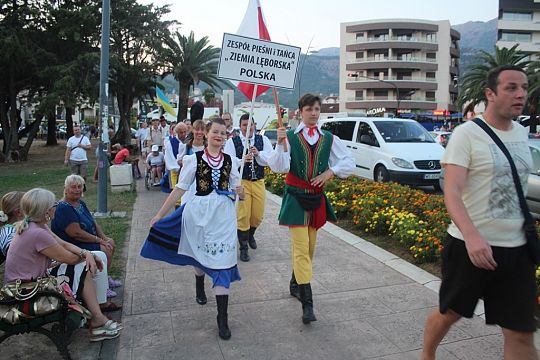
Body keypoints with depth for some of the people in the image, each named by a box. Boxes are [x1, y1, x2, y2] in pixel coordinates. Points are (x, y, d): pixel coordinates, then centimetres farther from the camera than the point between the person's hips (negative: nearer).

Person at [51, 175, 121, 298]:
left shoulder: (81, 204, 10)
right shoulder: (63, 208, -21)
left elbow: (94, 224, 13)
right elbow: (76, 233, -27)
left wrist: (105, 238, -1)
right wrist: (99, 240, -21)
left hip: (87, 242, 10)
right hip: (71, 248, -10)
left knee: (111, 244, 10)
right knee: (105, 250, -19)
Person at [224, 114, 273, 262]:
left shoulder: (263, 140, 3)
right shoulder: (232, 142, -3)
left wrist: (258, 153, -21)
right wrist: (243, 160, -28)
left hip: (259, 182, 3)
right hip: (240, 182, -3)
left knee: (258, 216, 12)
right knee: (243, 216, -1)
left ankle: (250, 234, 45)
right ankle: (243, 248, 17)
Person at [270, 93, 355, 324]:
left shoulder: (329, 139, 4)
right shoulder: (290, 137, -5)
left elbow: (349, 163, 5)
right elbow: (279, 167, -15)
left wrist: (330, 171, -9)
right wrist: (281, 144, -28)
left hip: (317, 199, 4)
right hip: (296, 199, -4)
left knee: (308, 248, 15)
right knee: (301, 249, -8)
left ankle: (295, 284, 37)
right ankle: (307, 303, -4)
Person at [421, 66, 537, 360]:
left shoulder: (521, 132, 9)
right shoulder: (467, 134, -13)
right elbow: (452, 192, -22)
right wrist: (472, 236, -35)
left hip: (516, 248, 6)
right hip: (470, 245, -5)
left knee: (521, 334, 6)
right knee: (449, 313, 14)